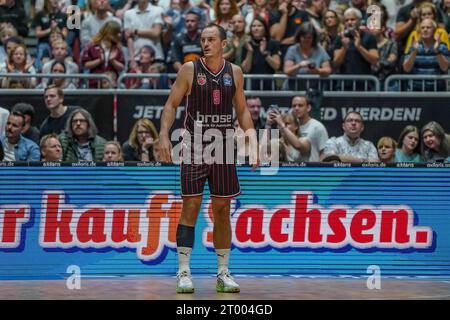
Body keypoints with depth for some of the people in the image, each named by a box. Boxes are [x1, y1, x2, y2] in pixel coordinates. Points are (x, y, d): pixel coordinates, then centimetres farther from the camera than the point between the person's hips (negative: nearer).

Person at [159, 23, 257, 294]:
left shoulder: (234, 73, 6)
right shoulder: (190, 70, -2)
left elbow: (242, 110, 13)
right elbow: (172, 104, 0)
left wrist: (252, 141, 4)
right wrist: (164, 135, -13)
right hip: (195, 147, -3)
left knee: (222, 209, 6)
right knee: (191, 207, -6)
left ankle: (223, 272, 12)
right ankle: (184, 271, -3)